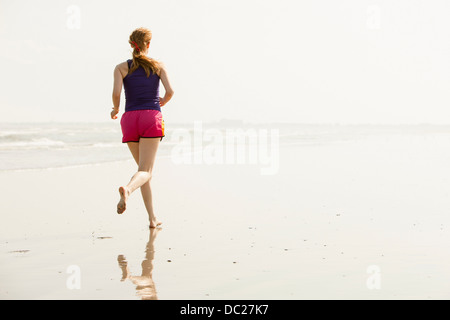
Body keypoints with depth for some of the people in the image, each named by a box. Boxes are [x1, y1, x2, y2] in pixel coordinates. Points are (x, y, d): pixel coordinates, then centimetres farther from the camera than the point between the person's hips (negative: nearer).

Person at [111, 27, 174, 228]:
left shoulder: (121, 67, 8)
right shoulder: (158, 66, 9)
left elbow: (116, 93, -6)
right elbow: (170, 91, -3)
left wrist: (115, 109, 14)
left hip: (130, 119, 2)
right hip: (152, 117, -2)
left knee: (144, 168, 16)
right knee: (145, 171, -11)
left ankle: (152, 218, 13)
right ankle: (127, 189, -46)